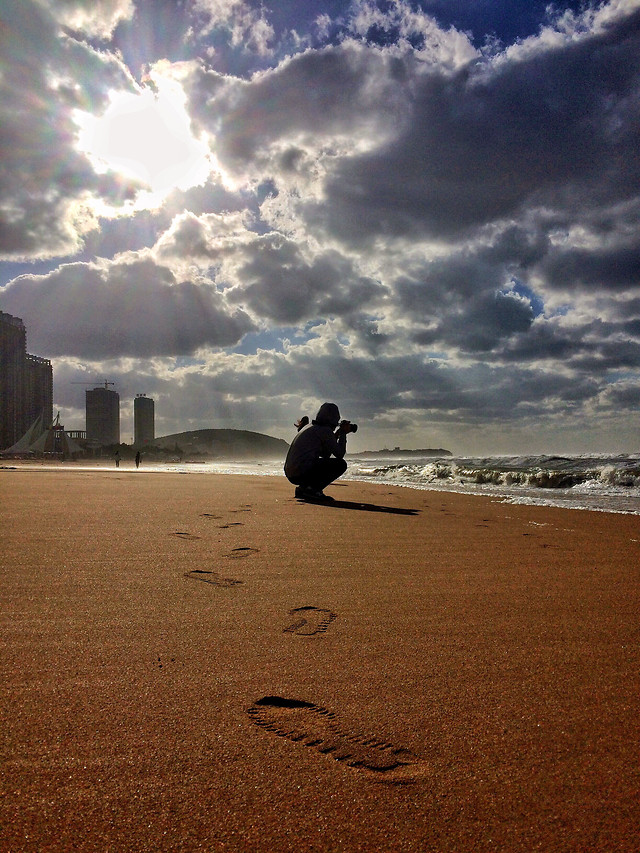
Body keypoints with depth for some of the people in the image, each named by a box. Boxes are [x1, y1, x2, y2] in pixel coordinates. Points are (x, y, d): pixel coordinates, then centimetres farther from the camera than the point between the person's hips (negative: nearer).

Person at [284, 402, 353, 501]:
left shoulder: (309, 427, 22)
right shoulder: (325, 430, -5)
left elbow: (325, 454, 29)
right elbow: (340, 455, -2)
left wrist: (337, 434, 28)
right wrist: (343, 433, 9)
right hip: (302, 473, -9)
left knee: (324, 462, 31)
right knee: (341, 464, -3)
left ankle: (303, 489, 12)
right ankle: (311, 489, -10)